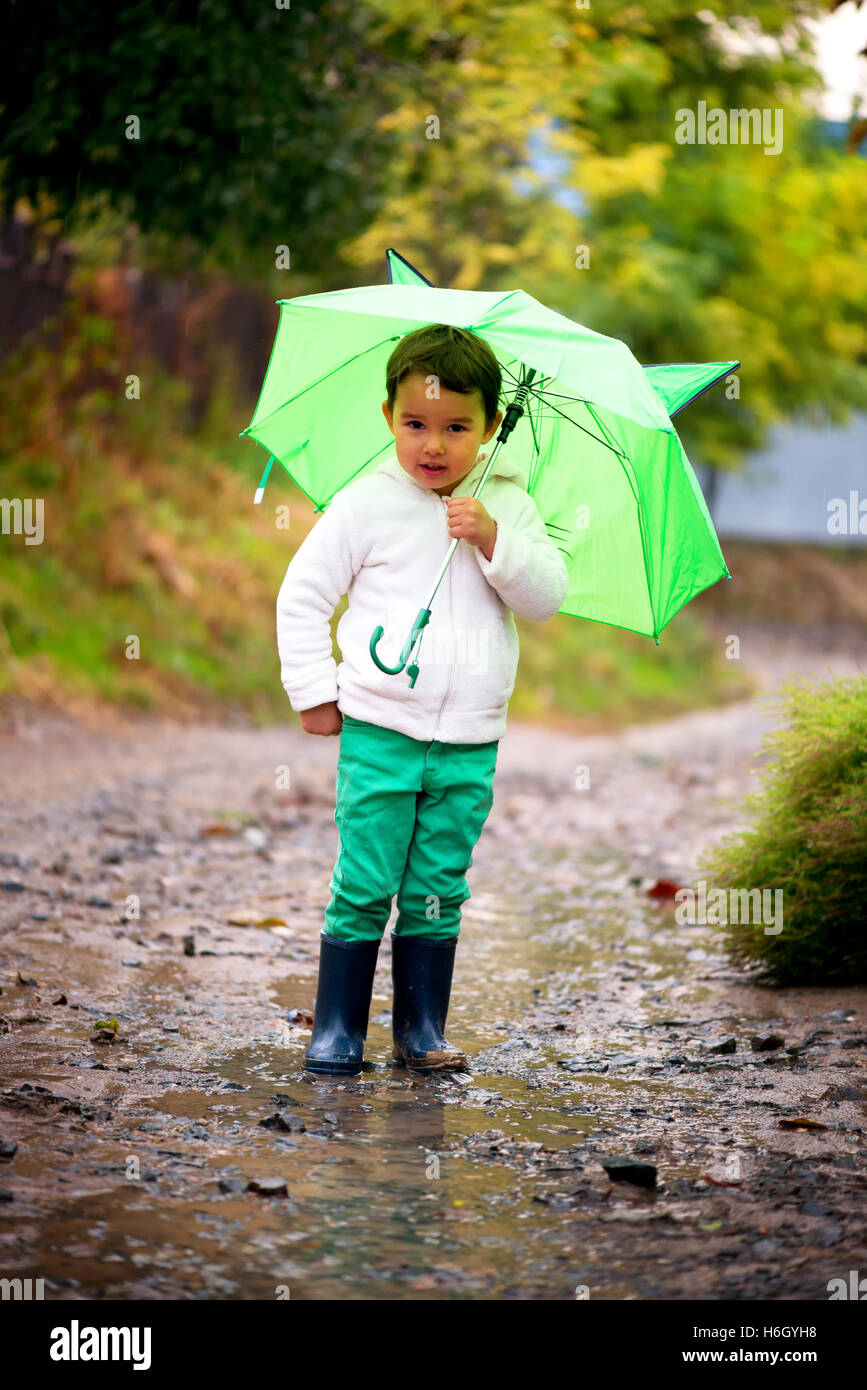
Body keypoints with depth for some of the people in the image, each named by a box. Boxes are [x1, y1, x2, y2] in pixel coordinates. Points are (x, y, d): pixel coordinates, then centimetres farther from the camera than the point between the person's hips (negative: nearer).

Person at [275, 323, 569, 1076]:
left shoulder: (509, 508, 6)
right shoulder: (365, 505, -2)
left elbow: (548, 596, -2)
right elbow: (301, 597, 3)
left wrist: (495, 540, -16)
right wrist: (315, 693, -1)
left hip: (469, 743, 3)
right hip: (378, 731, -2)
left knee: (438, 893, 8)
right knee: (364, 888, -3)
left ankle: (423, 1030, 17)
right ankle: (337, 1028, 7)